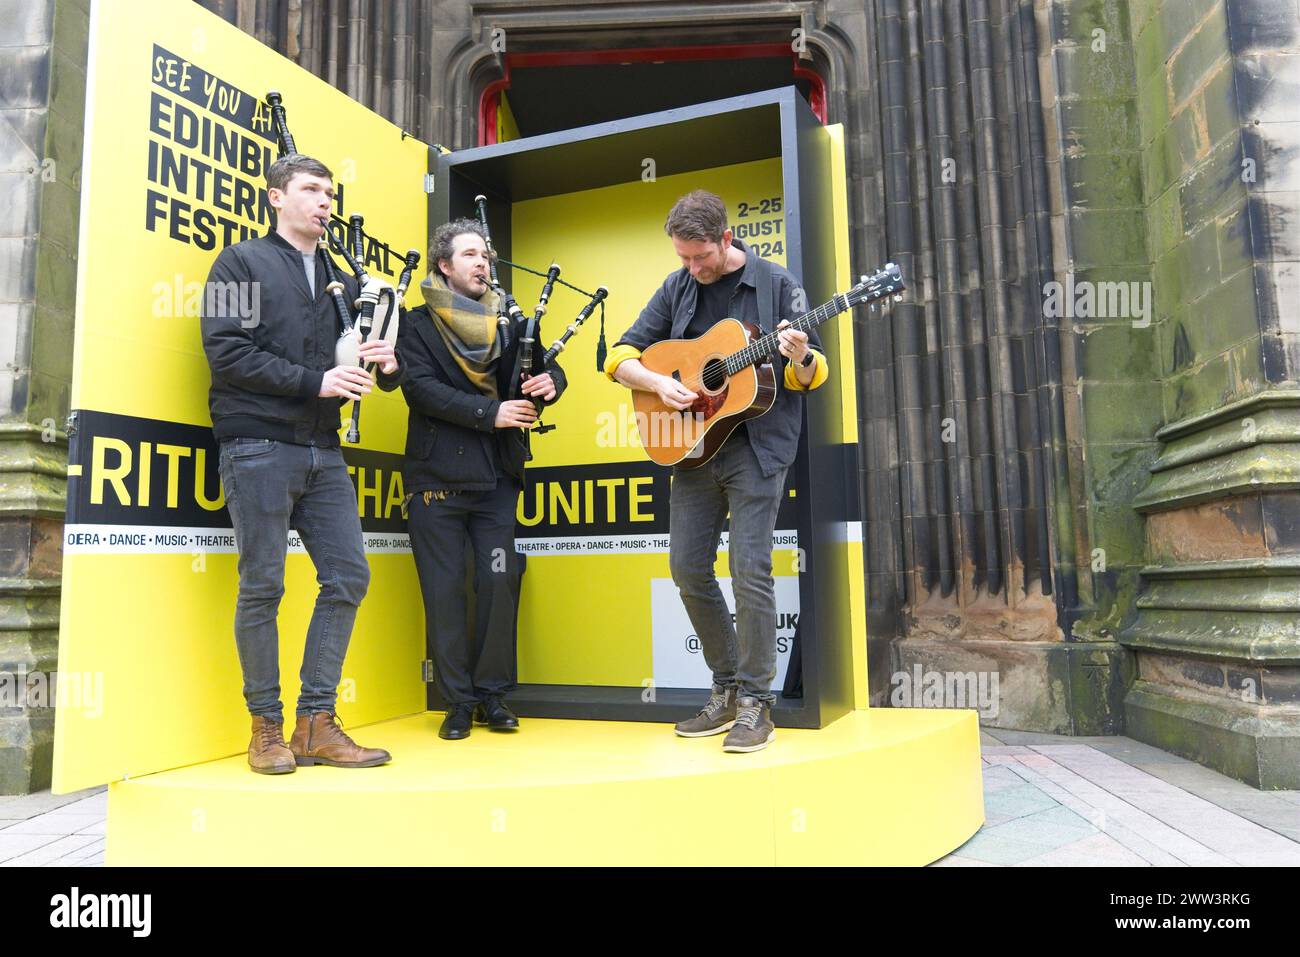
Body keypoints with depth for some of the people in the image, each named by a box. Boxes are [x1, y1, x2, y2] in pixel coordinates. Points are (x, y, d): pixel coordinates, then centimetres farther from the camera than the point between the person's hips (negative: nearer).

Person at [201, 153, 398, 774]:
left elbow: (353, 357, 20)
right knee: (262, 587, -2)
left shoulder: (342, 278, 20)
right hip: (259, 448, -5)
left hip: (323, 452, 5)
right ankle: (267, 726, 12)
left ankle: (317, 722, 9)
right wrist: (315, 381, -15)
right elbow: (225, 350, -8)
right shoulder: (242, 263, 5)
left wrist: (385, 365, -5)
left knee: (348, 577, 0)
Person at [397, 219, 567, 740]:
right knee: (445, 591, 2)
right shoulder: (418, 324, 3)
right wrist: (490, 413, -19)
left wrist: (551, 379, -10)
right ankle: (458, 702, 13)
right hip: (437, 477, -2)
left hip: (496, 477, 2)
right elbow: (420, 387, -11)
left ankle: (491, 692, 15)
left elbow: (546, 366, 15)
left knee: (500, 581, -1)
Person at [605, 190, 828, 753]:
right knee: (688, 569, 5)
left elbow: (811, 375, 1)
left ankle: (755, 703, 5)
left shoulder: (775, 283, 0)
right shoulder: (678, 288, 9)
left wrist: (799, 357, -22)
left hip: (757, 445, -4)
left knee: (749, 570, -9)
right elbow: (621, 357, 8)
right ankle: (726, 689, 21)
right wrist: (660, 384, -10)